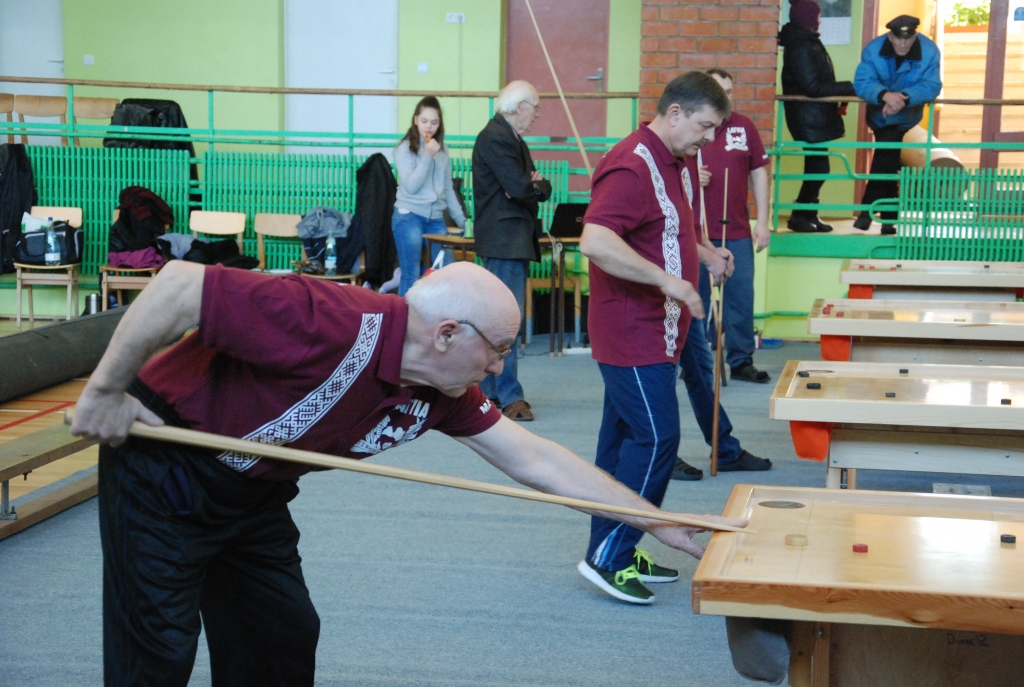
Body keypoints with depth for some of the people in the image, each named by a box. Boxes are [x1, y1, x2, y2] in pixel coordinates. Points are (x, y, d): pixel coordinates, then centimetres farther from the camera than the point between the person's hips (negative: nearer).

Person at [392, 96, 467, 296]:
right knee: (411, 275, -3)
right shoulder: (405, 148, -3)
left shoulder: (442, 149, 10)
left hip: (436, 218, 5)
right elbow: (411, 186, -12)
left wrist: (462, 220, 16)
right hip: (409, 217, -4)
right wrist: (427, 157, -17)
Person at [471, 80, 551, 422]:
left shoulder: (513, 138, 20)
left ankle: (488, 389, 21)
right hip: (505, 239, -11)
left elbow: (542, 188, 15)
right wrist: (536, 185, -1)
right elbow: (519, 187, -22)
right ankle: (509, 396, -6)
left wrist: (536, 184, -7)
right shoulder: (495, 138, -13)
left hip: (517, 239, 11)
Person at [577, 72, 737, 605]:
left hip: (654, 334, 10)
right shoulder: (633, 166, -19)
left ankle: (615, 552, 21)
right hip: (633, 333, -10)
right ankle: (608, 556, -2)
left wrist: (703, 253, 13)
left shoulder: (672, 164, 15)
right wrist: (666, 279, -31)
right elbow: (596, 241, -31)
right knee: (655, 438, -10)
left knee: (624, 437, 13)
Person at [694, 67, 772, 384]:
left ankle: (741, 361, 13)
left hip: (738, 232, 2)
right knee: (695, 298, 6)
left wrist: (763, 222, 4)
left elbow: (759, 174, 9)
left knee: (741, 298, 3)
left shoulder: (744, 126, 5)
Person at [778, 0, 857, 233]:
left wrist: (842, 92, 3)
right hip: (808, 117, -10)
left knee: (816, 166, 12)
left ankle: (809, 215, 18)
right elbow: (812, 87, -20)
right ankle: (800, 216, 2)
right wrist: (848, 87, -16)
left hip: (814, 116, 10)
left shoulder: (807, 43, 13)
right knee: (818, 167, -7)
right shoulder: (800, 47, -17)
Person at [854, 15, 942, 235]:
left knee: (884, 161, -13)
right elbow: (862, 82, -29)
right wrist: (886, 95, -50)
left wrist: (904, 98, -48)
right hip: (880, 115, 1)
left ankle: (868, 210, -3)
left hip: (906, 118, -1)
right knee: (888, 162, 10)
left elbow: (931, 86, -29)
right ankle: (889, 216, 19)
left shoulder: (929, 51, -22)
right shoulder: (873, 49, -21)